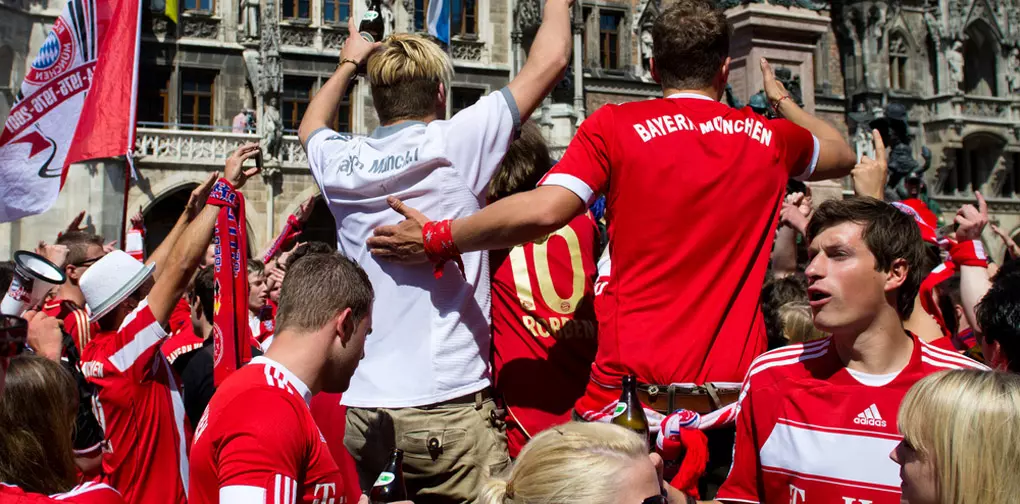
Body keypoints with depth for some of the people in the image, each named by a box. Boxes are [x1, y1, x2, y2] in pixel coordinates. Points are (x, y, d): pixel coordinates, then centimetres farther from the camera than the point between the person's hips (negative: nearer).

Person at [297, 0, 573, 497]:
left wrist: (348, 64, 45)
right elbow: (549, 62, 1)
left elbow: (310, 126, 33)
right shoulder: (453, 144, -7)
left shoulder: (340, 162, 6)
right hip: (445, 401, -5)